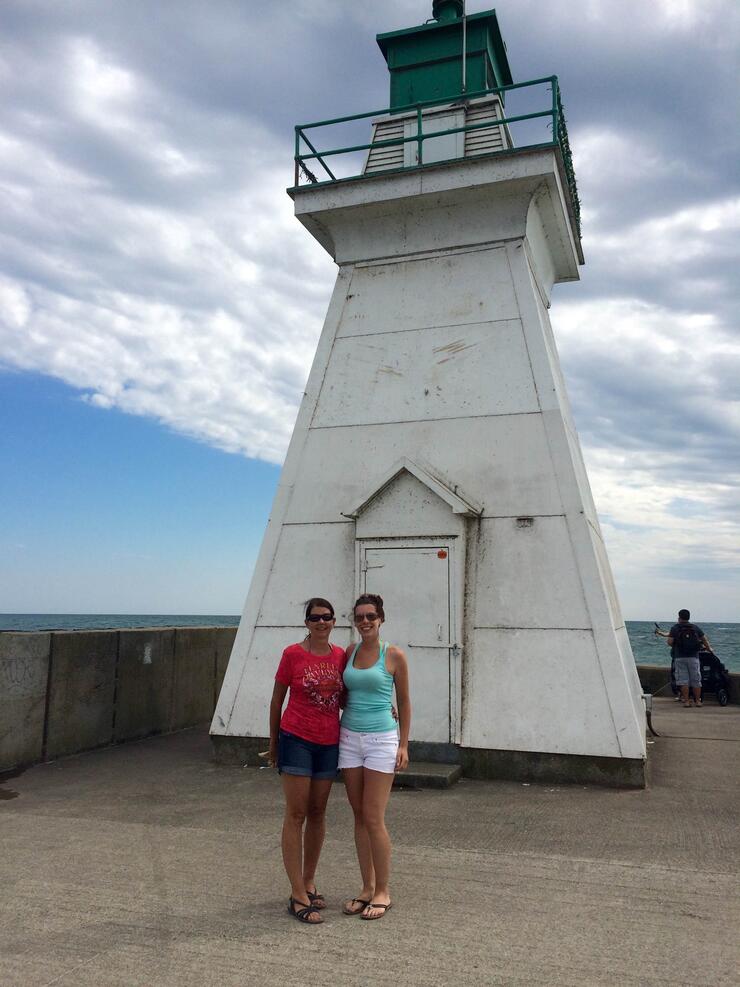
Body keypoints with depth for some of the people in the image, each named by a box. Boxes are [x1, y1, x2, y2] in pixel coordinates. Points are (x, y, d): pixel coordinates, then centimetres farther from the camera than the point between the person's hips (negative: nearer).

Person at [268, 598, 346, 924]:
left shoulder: (340, 655, 2)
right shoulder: (293, 654, -9)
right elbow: (277, 699, 0)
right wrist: (273, 741, 7)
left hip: (329, 743, 5)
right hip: (296, 739, -5)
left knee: (318, 814, 14)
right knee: (296, 815, -2)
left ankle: (309, 883, 29)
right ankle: (298, 897, 5)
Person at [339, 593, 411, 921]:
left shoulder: (394, 656, -5)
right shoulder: (348, 652, 6)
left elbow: (404, 702, 0)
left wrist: (404, 745, -3)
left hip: (381, 740, -4)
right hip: (349, 737, 4)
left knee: (374, 819, -3)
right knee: (359, 817, 10)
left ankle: (382, 891, 14)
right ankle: (367, 887, 23)